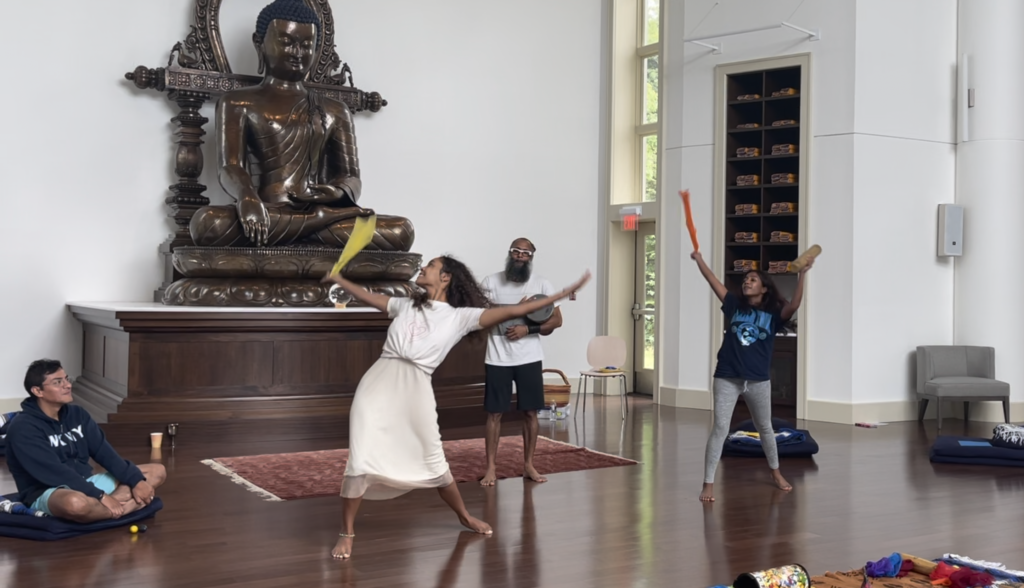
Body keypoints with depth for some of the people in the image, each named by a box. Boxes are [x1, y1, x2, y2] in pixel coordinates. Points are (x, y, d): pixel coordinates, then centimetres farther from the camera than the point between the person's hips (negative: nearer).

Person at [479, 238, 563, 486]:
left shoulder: (541, 284, 0)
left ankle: (528, 465, 19)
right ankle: (491, 467, 11)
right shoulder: (491, 282, -3)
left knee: (530, 412, 7)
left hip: (529, 358, 1)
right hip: (497, 359, -1)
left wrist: (527, 329, -15)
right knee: (494, 413, 3)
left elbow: (556, 320, 1)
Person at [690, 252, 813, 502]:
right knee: (720, 428, -5)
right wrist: (699, 259, -7)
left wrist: (802, 275, -30)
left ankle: (776, 472, 41)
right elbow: (713, 282, -1)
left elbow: (793, 306, -21)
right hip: (727, 377, 0)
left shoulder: (773, 313, -2)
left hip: (758, 380, 1)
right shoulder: (734, 305, 3)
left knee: (765, 428, 19)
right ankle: (708, 483, -3)